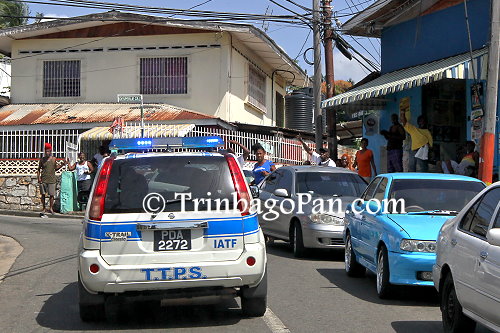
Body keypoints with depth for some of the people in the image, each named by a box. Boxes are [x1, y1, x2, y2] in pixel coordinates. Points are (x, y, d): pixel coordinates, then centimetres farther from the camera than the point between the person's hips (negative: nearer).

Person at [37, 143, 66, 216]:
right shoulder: (42, 159, 6)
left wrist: (62, 164, 5)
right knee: (43, 194, 2)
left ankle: (51, 208, 11)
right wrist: (38, 178, -1)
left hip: (51, 179, 0)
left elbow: (56, 168, 18)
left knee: (51, 195, -3)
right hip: (43, 180, 0)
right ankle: (44, 209, 11)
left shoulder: (54, 159, 7)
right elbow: (38, 169, 11)